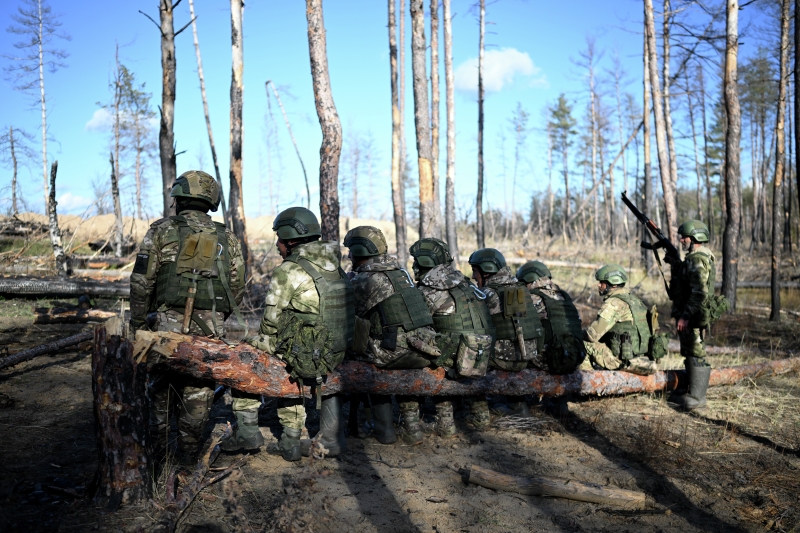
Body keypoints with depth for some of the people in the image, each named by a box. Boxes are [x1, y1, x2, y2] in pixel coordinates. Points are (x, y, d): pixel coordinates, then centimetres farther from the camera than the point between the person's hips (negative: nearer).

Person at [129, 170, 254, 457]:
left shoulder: (160, 231, 1)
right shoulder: (226, 237, 9)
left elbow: (141, 281, -2)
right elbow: (237, 288, 8)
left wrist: (137, 324, 6)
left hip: (167, 324, -1)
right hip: (209, 329, 1)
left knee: (163, 384, 14)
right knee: (199, 387, 11)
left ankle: (157, 443, 25)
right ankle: (187, 446, 20)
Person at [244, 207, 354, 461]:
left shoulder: (288, 272, -11)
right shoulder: (336, 268, 9)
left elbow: (270, 323, -6)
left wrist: (264, 342, 16)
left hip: (307, 360, -6)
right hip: (338, 358, 6)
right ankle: (331, 438, 31)